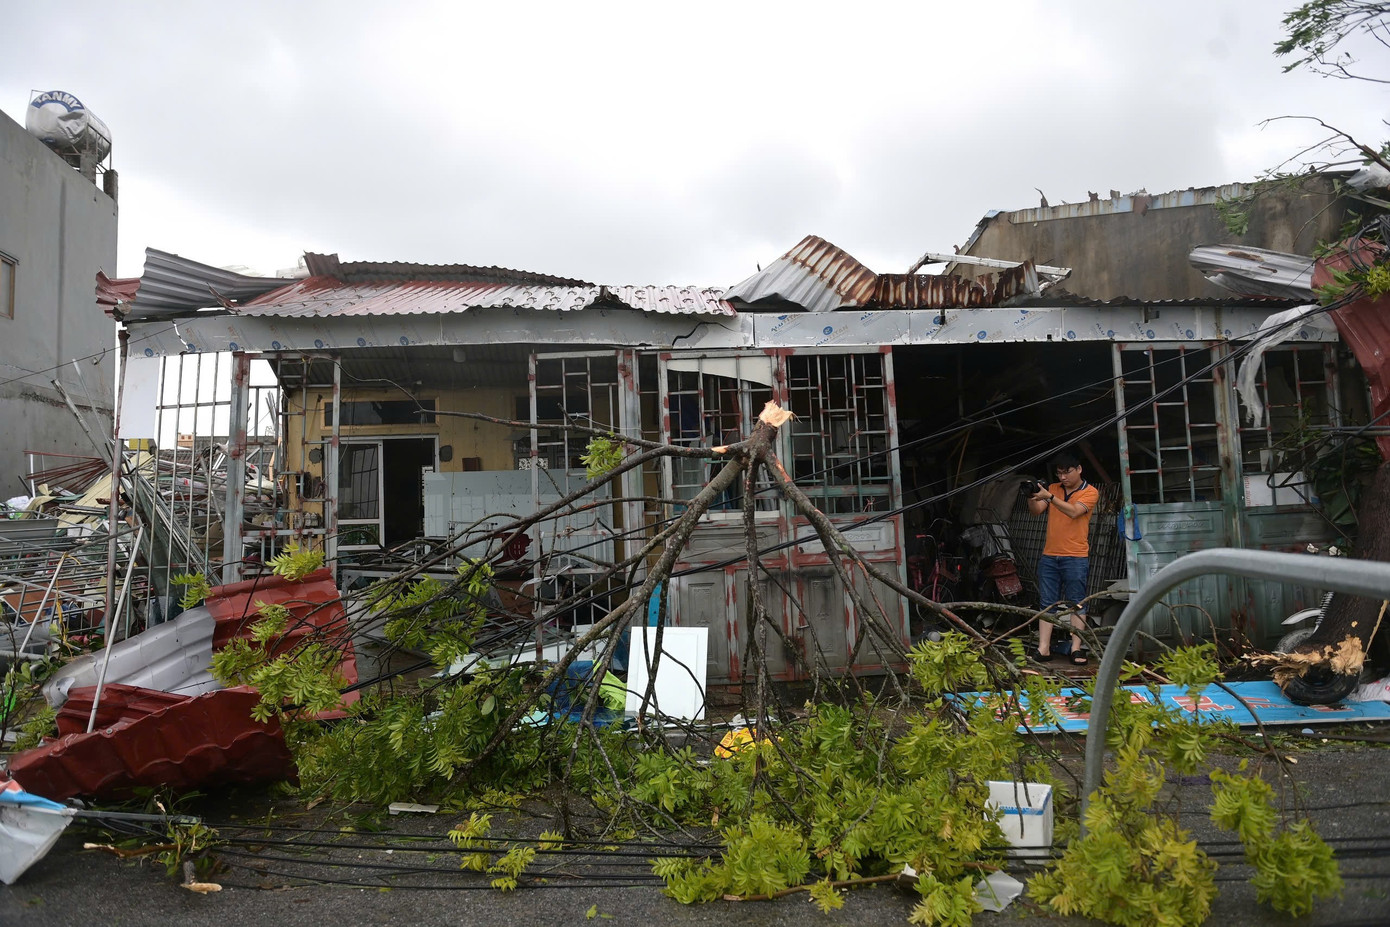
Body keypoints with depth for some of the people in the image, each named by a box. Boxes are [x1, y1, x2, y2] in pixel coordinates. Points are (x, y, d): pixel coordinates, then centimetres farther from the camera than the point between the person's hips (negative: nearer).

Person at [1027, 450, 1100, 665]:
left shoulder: (1090, 492, 0)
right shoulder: (1053, 489, 13)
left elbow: (1074, 511, -18)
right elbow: (1036, 511, 3)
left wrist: (1049, 497, -28)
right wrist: (1032, 497, -18)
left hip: (1075, 557, -4)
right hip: (1049, 556, 4)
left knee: (1077, 604, 0)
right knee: (1047, 604, 3)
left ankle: (1076, 649, 2)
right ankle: (1043, 649, 4)